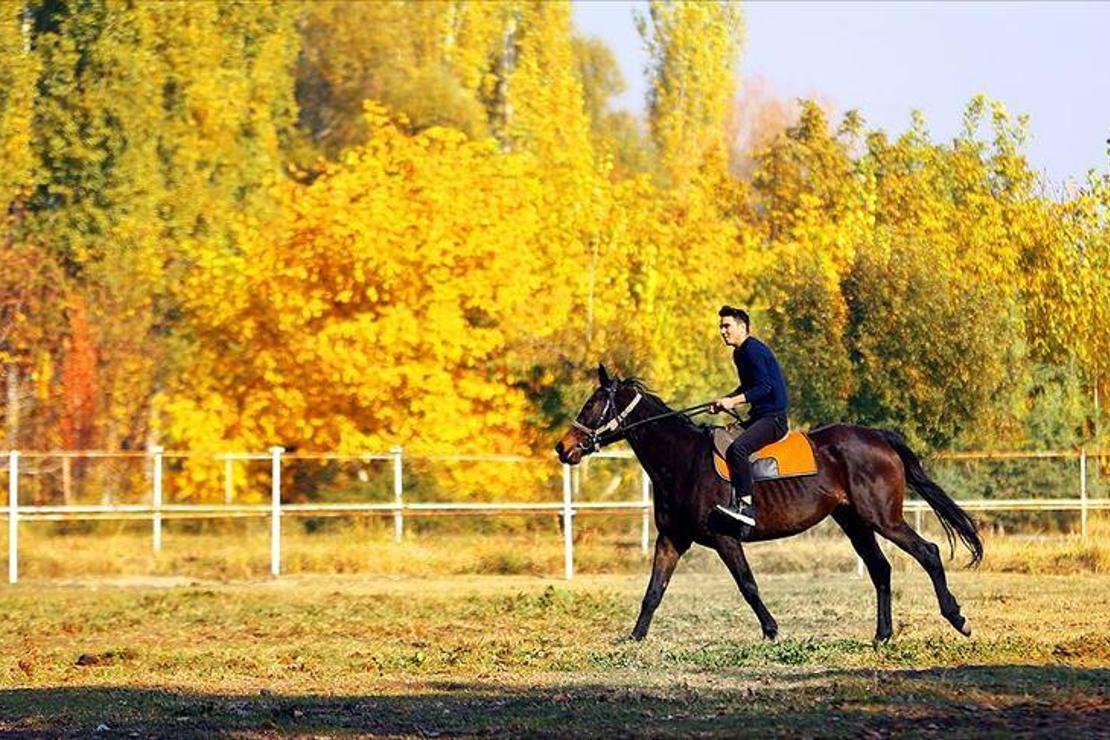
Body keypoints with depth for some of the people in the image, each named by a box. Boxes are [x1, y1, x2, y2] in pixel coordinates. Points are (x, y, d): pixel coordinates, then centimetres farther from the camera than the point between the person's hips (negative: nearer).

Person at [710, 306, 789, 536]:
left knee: (738, 448, -33)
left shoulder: (753, 350, -14)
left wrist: (734, 401, -23)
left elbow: (764, 387, -21)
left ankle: (745, 506, -35)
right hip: (759, 416, 11)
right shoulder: (740, 353, 17)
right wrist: (725, 401, 14)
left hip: (773, 417, -11)